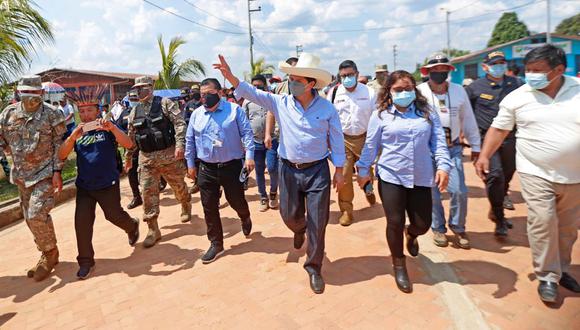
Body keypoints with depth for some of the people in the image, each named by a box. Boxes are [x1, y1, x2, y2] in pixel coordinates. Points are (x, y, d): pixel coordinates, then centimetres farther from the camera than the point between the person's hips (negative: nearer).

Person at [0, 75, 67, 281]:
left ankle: (50, 254, 8)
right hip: (21, 175, 6)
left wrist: (57, 172, -12)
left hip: (45, 173, -6)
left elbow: (59, 144, -8)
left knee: (37, 214, -15)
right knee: (30, 218, 12)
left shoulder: (52, 114, -8)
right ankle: (48, 256, 29)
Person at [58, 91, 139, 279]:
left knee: (114, 216, 7)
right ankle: (86, 262, 15)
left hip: (108, 184, -3)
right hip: (84, 186, 3)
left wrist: (112, 127, -35)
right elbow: (61, 156, -8)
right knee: (82, 222, -1)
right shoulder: (76, 132, 3)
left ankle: (132, 226, 42)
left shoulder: (107, 128, -6)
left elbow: (128, 144, -21)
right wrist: (73, 137, -25)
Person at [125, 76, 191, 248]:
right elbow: (131, 136, 19)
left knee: (179, 186, 11)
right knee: (148, 192, -1)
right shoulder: (135, 111, 12)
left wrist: (180, 144, -24)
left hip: (168, 154, -4)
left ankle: (186, 208, 42)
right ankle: (153, 230, 8)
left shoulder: (165, 103, -3)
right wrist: (128, 156, 21)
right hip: (146, 158, 4)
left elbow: (179, 123, -13)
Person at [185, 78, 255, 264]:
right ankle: (216, 244, 21)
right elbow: (190, 141, 13)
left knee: (237, 201, 8)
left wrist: (249, 156, -16)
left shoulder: (234, 109, -4)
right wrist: (190, 164, 12)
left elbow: (247, 133, -6)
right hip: (206, 169, 3)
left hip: (232, 166, -3)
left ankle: (245, 218, 45)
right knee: (209, 208, 6)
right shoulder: (196, 114, 7)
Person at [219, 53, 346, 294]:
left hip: (317, 171, -2)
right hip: (289, 170, 2)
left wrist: (339, 171, 2)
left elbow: (336, 140, 2)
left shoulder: (327, 108, -5)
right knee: (289, 215, 13)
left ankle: (314, 267, 24)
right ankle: (299, 230, 53)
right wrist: (229, 75, -23)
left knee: (318, 223, 2)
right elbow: (252, 93, -9)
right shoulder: (281, 103, -1)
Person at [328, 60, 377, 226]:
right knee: (344, 176, -1)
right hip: (342, 139, 0)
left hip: (364, 138, 1)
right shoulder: (334, 92, -1)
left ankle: (368, 190, 50)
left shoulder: (369, 92, -2)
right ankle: (346, 210, 14)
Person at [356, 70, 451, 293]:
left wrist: (443, 166, -7)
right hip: (391, 177, -2)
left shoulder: (428, 113, 6)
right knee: (395, 224, 4)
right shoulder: (381, 115, 0)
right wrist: (364, 169, 9)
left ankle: (411, 235, 47)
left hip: (421, 178, 2)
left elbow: (438, 142, 5)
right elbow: (371, 145, 5)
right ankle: (399, 266, 28)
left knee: (422, 224, 7)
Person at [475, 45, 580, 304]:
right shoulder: (517, 97, -6)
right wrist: (484, 155, -11)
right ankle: (547, 277, 8)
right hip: (536, 173, -2)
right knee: (542, 222, -9)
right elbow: (499, 129, 0)